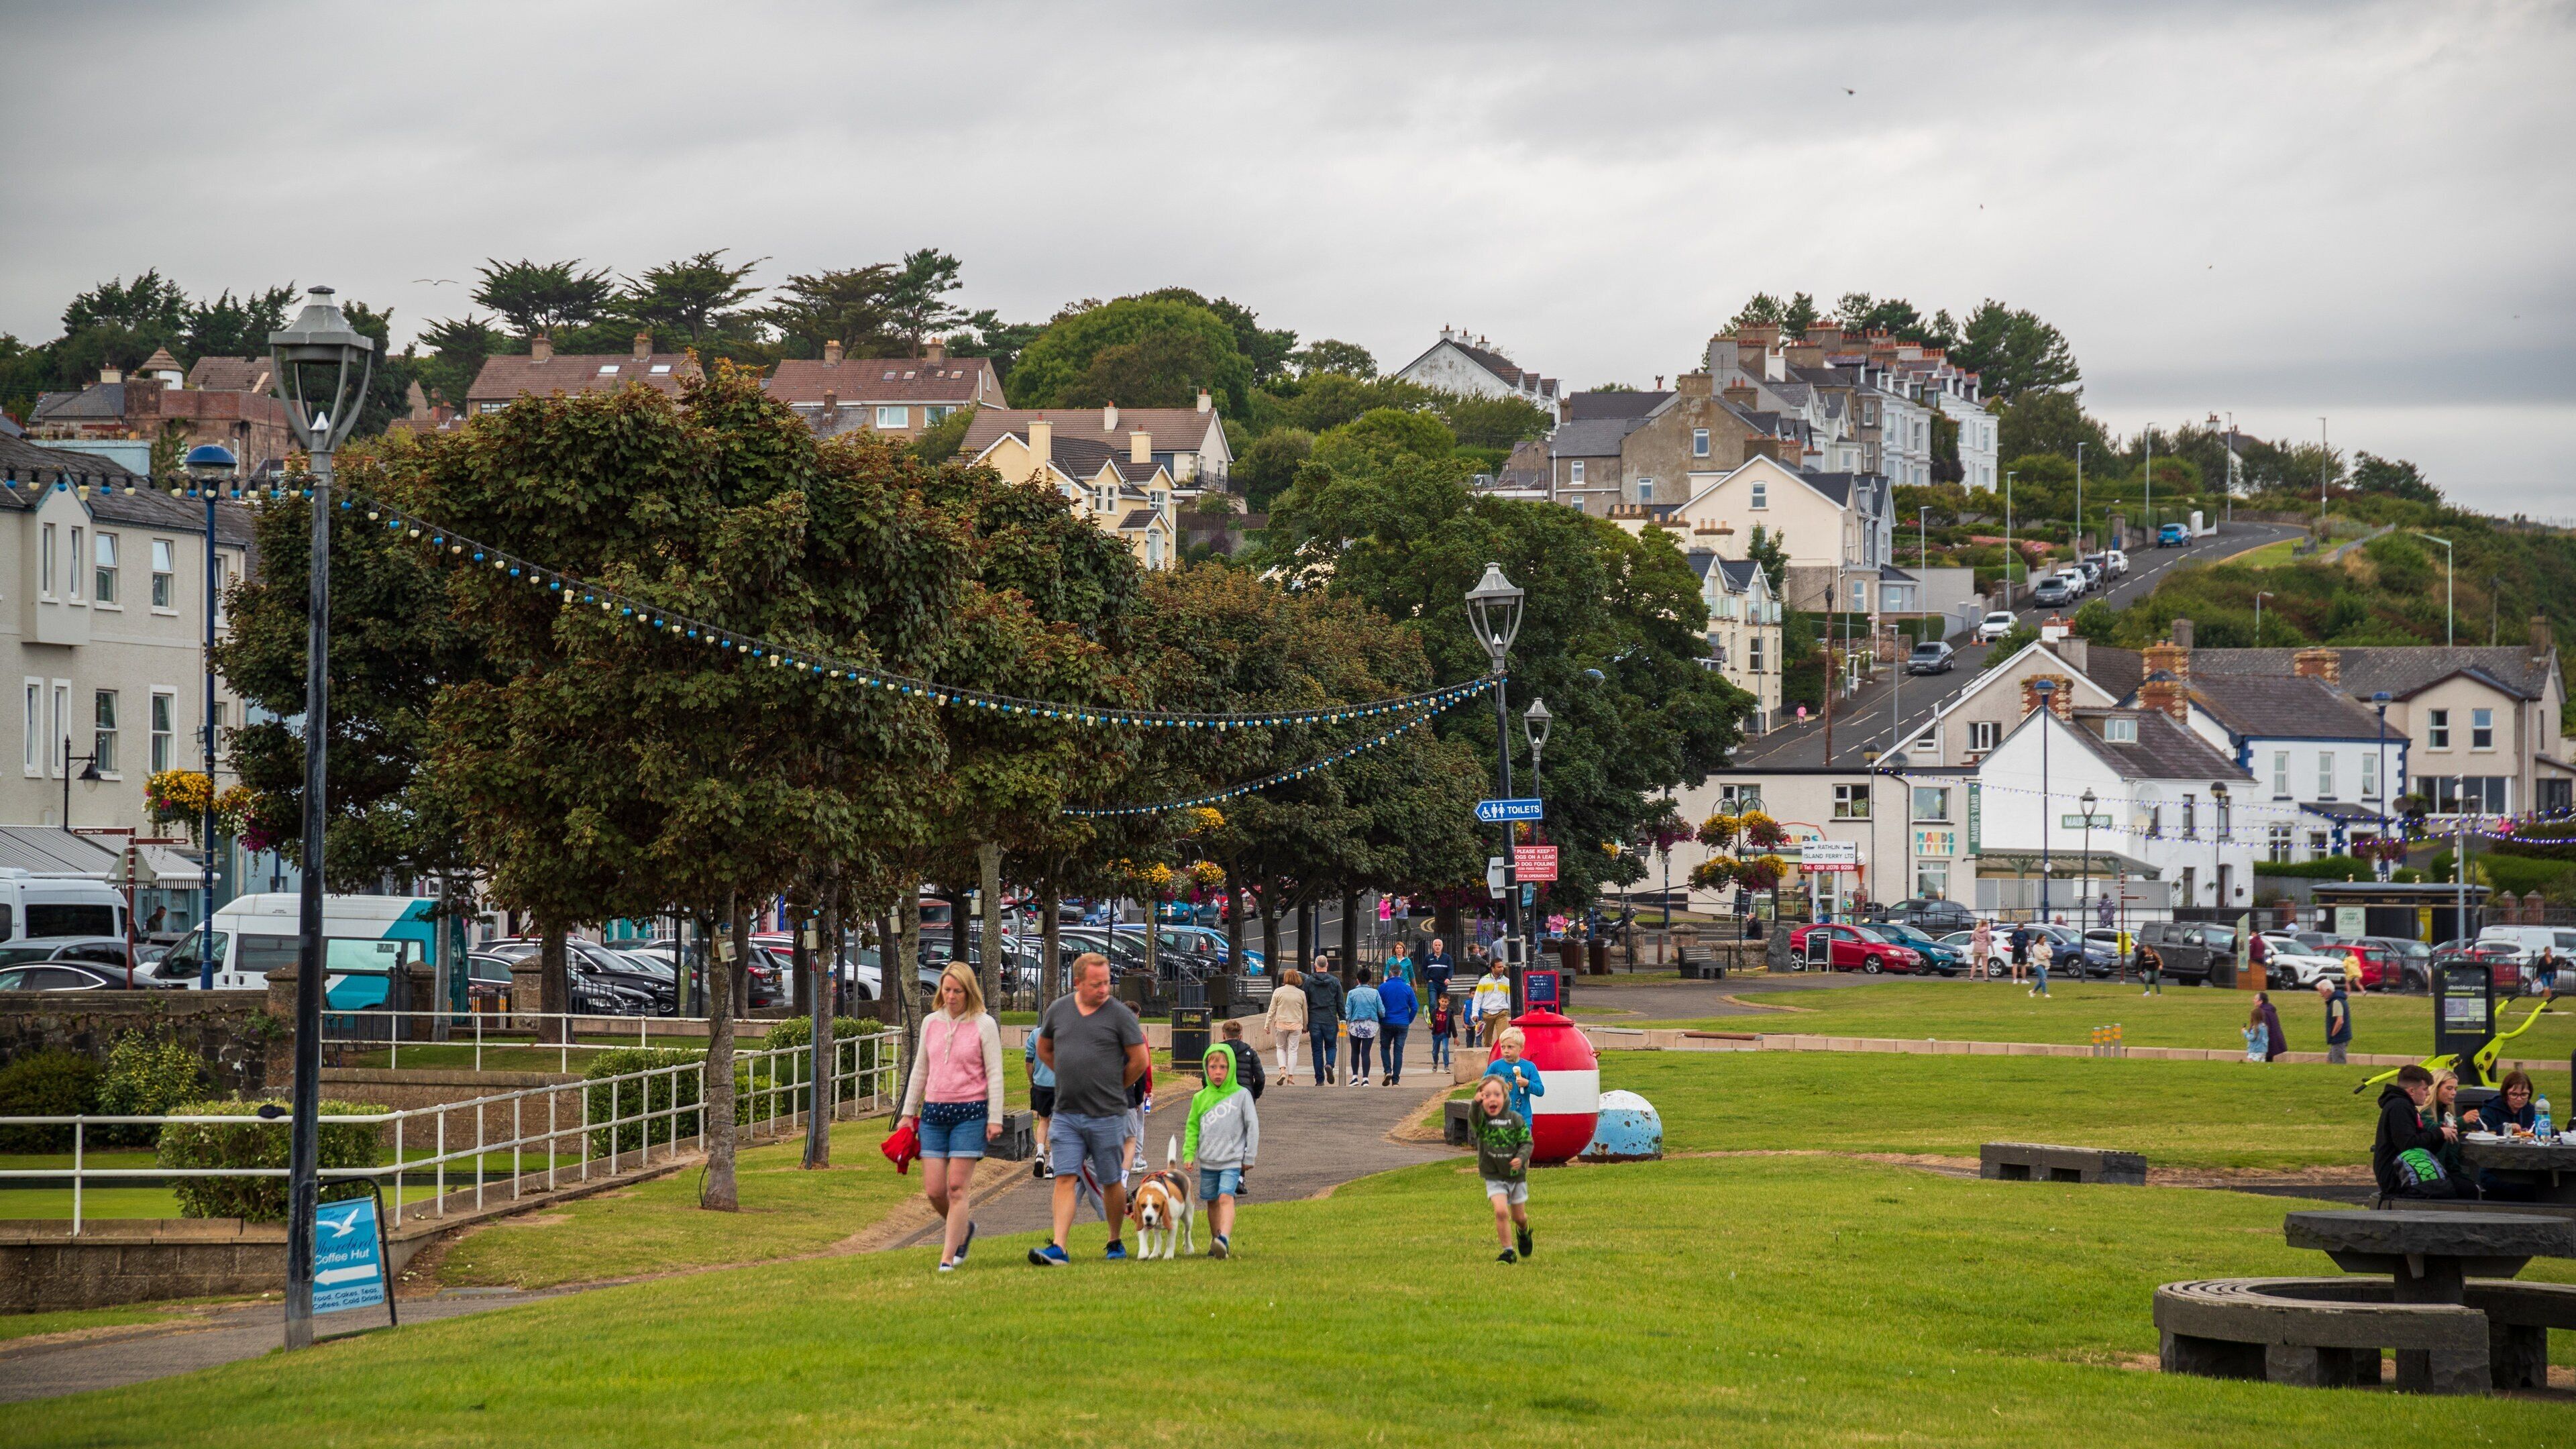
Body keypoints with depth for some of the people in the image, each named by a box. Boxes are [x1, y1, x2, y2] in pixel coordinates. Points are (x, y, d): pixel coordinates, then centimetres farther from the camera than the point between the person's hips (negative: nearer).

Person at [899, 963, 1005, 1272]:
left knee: (957, 1187, -7)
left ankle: (948, 1256, -2)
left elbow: (994, 1074, -2)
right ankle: (964, 1228, 28)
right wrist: (909, 1112, 16)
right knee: (933, 1190, 0)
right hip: (933, 1113, 4)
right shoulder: (931, 1023, 10)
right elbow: (920, 1070, 18)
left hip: (970, 1112, -4)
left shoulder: (984, 1025, -2)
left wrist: (995, 1119, -7)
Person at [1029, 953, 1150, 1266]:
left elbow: (1140, 1061, -1)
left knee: (1112, 1182, 8)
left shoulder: (1120, 1015, -5)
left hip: (1107, 1115, -2)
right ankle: (1058, 1249, -13)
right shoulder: (1058, 1010, 6)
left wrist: (1113, 1088, 8)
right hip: (1066, 1114, 2)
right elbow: (1044, 1049, 22)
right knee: (1065, 1179, -6)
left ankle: (1115, 1242, 25)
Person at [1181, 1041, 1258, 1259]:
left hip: (1232, 1160, -4)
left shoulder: (1241, 1095, -3)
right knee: (1212, 1202, 12)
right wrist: (1189, 1153, 1)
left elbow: (1253, 1126, 1)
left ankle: (1225, 1239, -36)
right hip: (1207, 1160, 4)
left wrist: (1249, 1157, 1)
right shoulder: (1201, 1098, 6)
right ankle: (1217, 1243, 25)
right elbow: (1192, 1127, 12)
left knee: (1226, 1198, -21)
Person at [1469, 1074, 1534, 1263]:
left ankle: (1524, 1233, 50)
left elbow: (1526, 1142, -3)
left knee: (1518, 1216, 14)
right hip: (1494, 1177, -1)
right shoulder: (1481, 1120, -9)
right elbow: (1474, 1119, -33)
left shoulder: (1515, 1119, -7)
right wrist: (1476, 1105, -52)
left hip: (1516, 1174, 1)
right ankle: (1508, 1251, -7)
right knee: (1501, 1211, -20)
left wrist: (1521, 1158, -23)